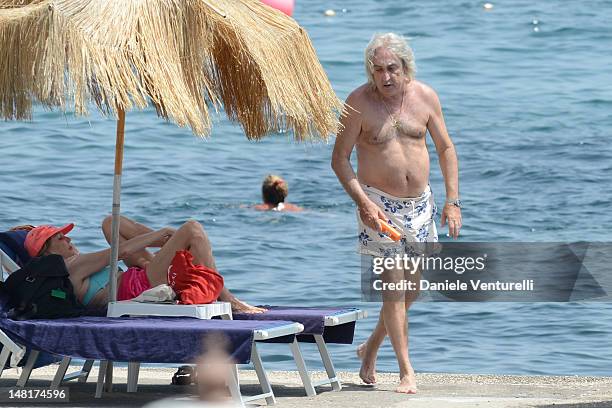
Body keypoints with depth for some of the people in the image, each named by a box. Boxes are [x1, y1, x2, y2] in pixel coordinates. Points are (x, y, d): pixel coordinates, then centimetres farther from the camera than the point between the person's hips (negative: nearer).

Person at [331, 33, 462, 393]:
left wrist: (453, 201, 0)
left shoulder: (425, 97, -1)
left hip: (419, 202, 5)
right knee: (394, 285, -11)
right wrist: (362, 201, -21)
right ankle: (407, 372, -5)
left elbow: (446, 148, 8)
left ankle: (371, 348, 31)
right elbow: (340, 159, -8)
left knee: (414, 285, 10)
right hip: (379, 204, -4)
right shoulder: (359, 103, -11)